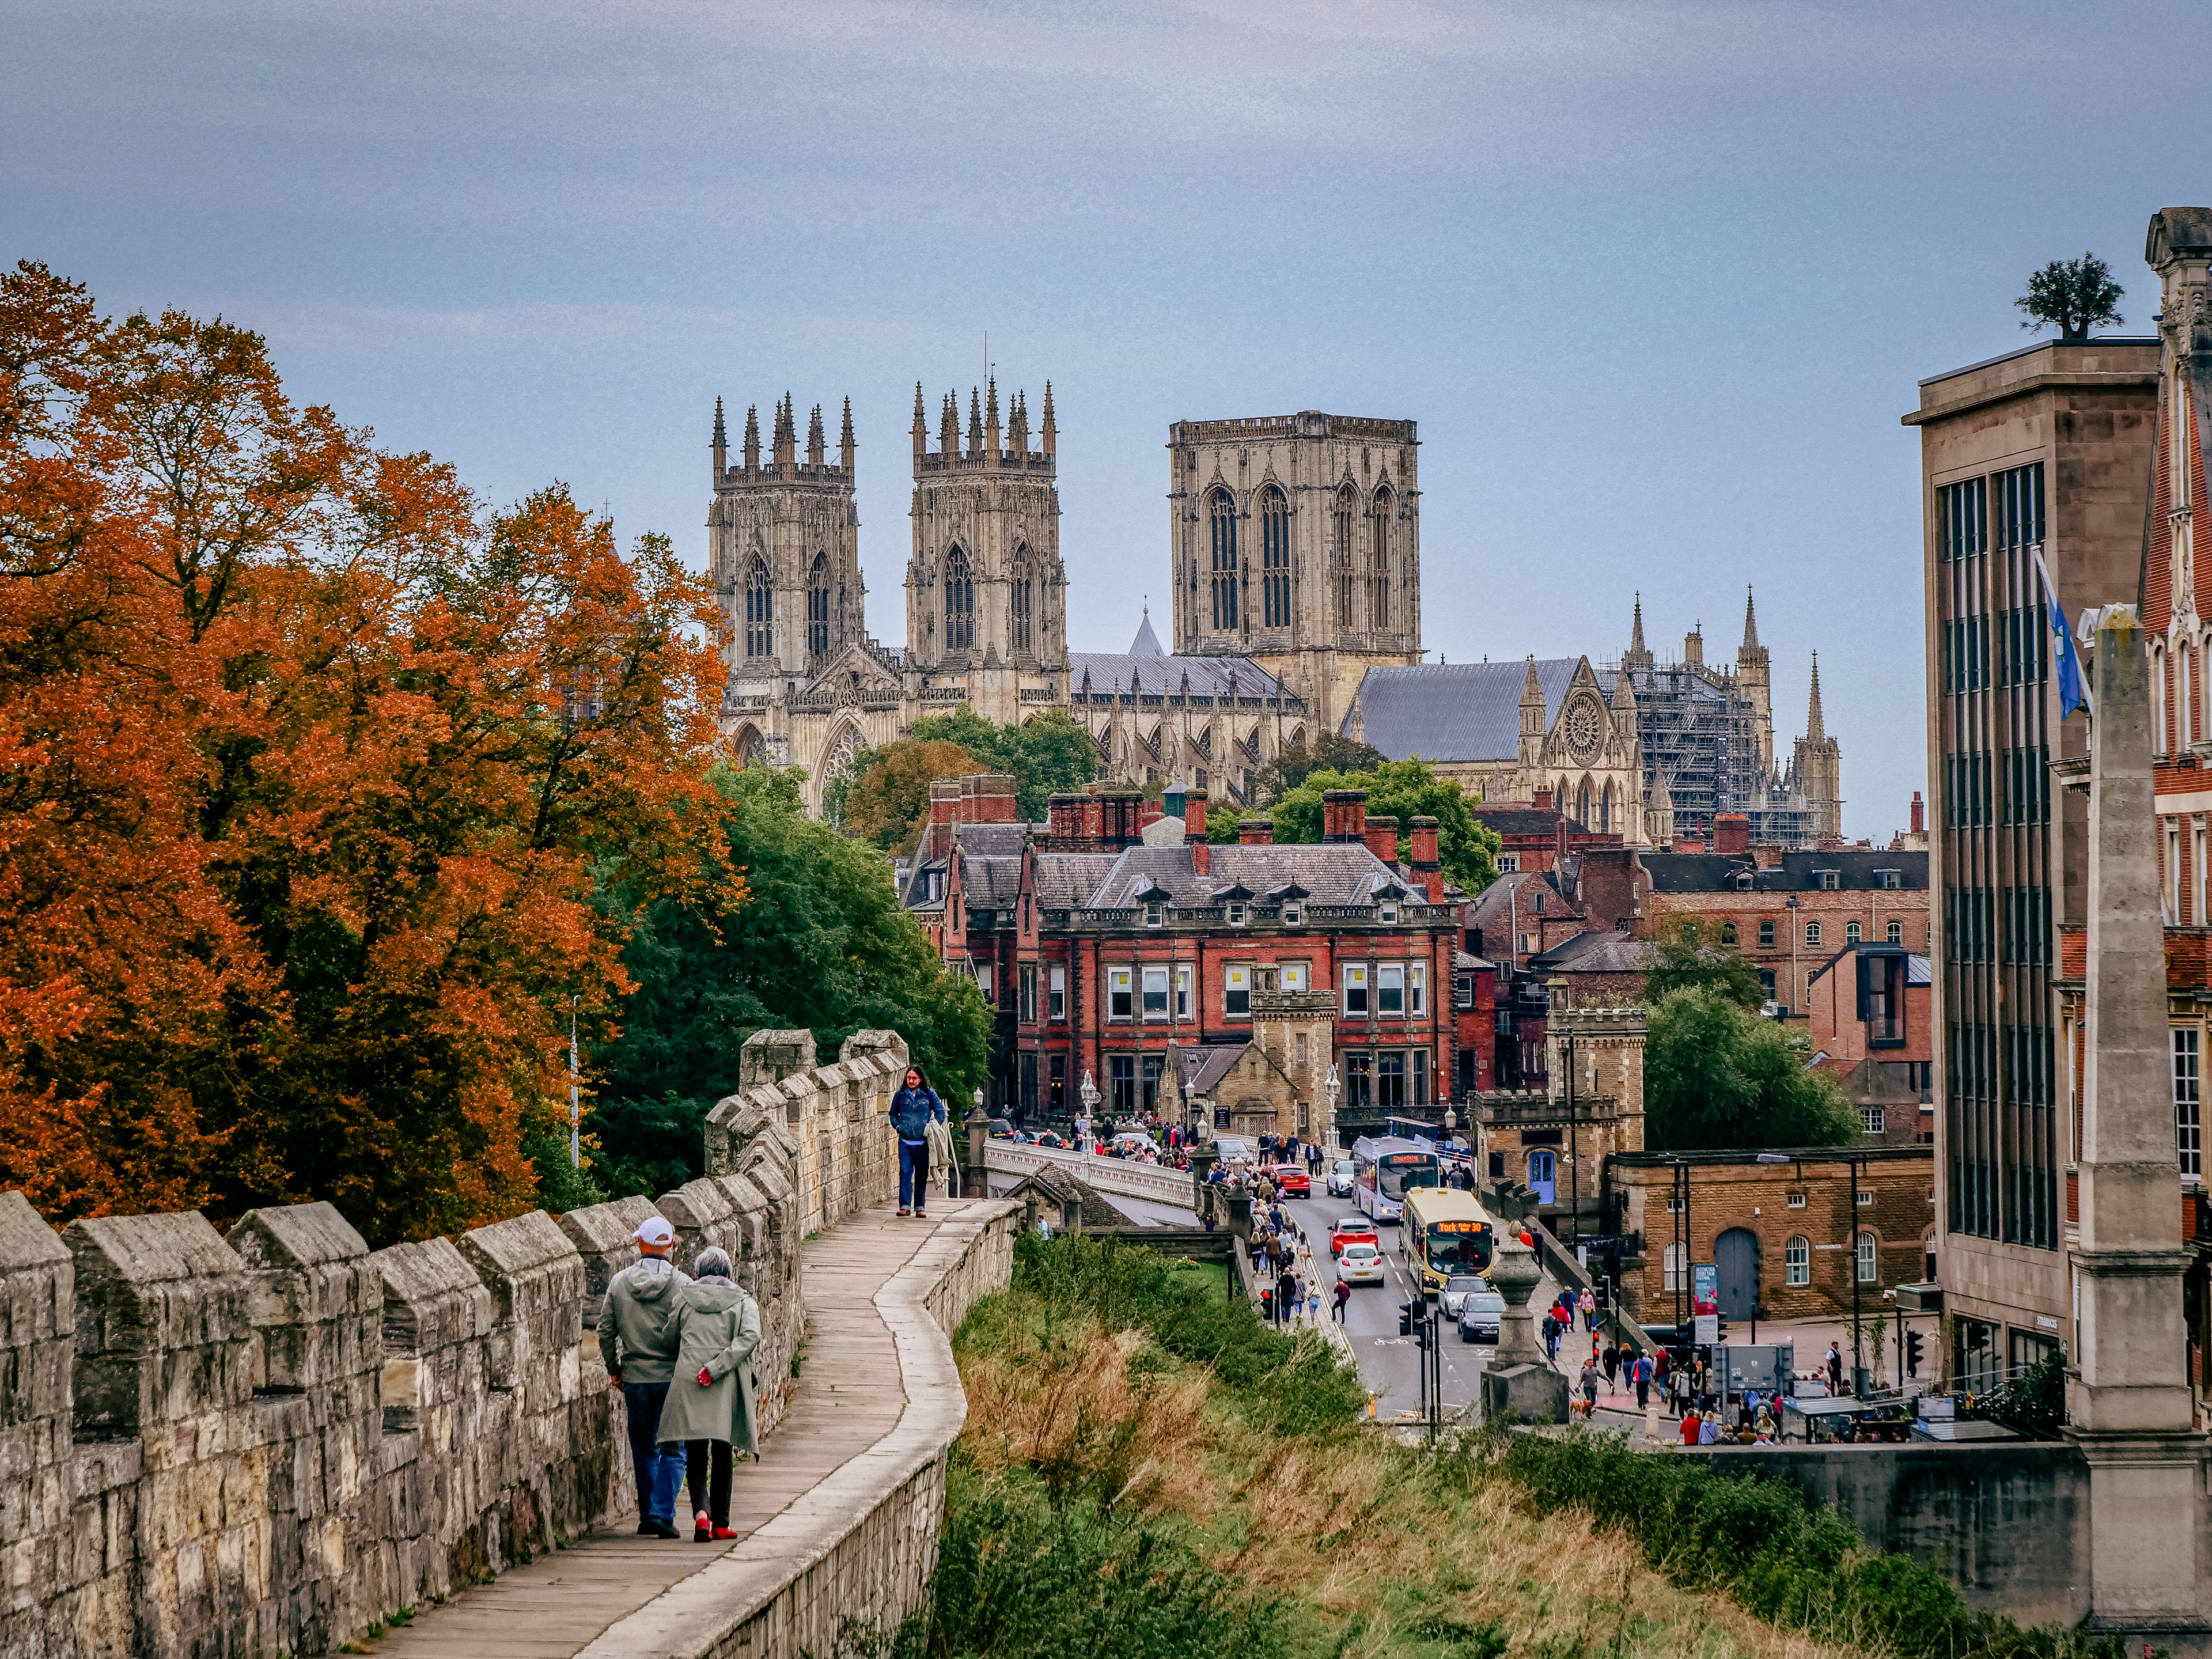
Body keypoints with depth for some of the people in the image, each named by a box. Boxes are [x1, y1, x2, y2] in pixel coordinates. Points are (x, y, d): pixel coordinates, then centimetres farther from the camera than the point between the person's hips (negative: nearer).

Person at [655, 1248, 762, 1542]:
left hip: (688, 1384, 0)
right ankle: (720, 1523, 15)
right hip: (726, 1386, 0)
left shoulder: (684, 1298, 8)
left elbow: (671, 1337, 12)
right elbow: (750, 1336, -12)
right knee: (721, 1456, 11)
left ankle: (701, 1513, -19)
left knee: (696, 1455, 3)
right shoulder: (743, 1302, 4)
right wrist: (717, 1367, -15)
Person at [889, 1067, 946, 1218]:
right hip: (905, 1141, 1)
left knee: (922, 1175, 4)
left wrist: (933, 1125, -8)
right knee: (905, 1172, -9)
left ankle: (920, 1207, 12)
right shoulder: (901, 1095, 9)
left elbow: (941, 1111, 7)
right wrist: (897, 1126, 4)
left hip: (922, 1142, -1)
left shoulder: (929, 1094, 4)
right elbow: (893, 1113, 21)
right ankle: (905, 1206, -9)